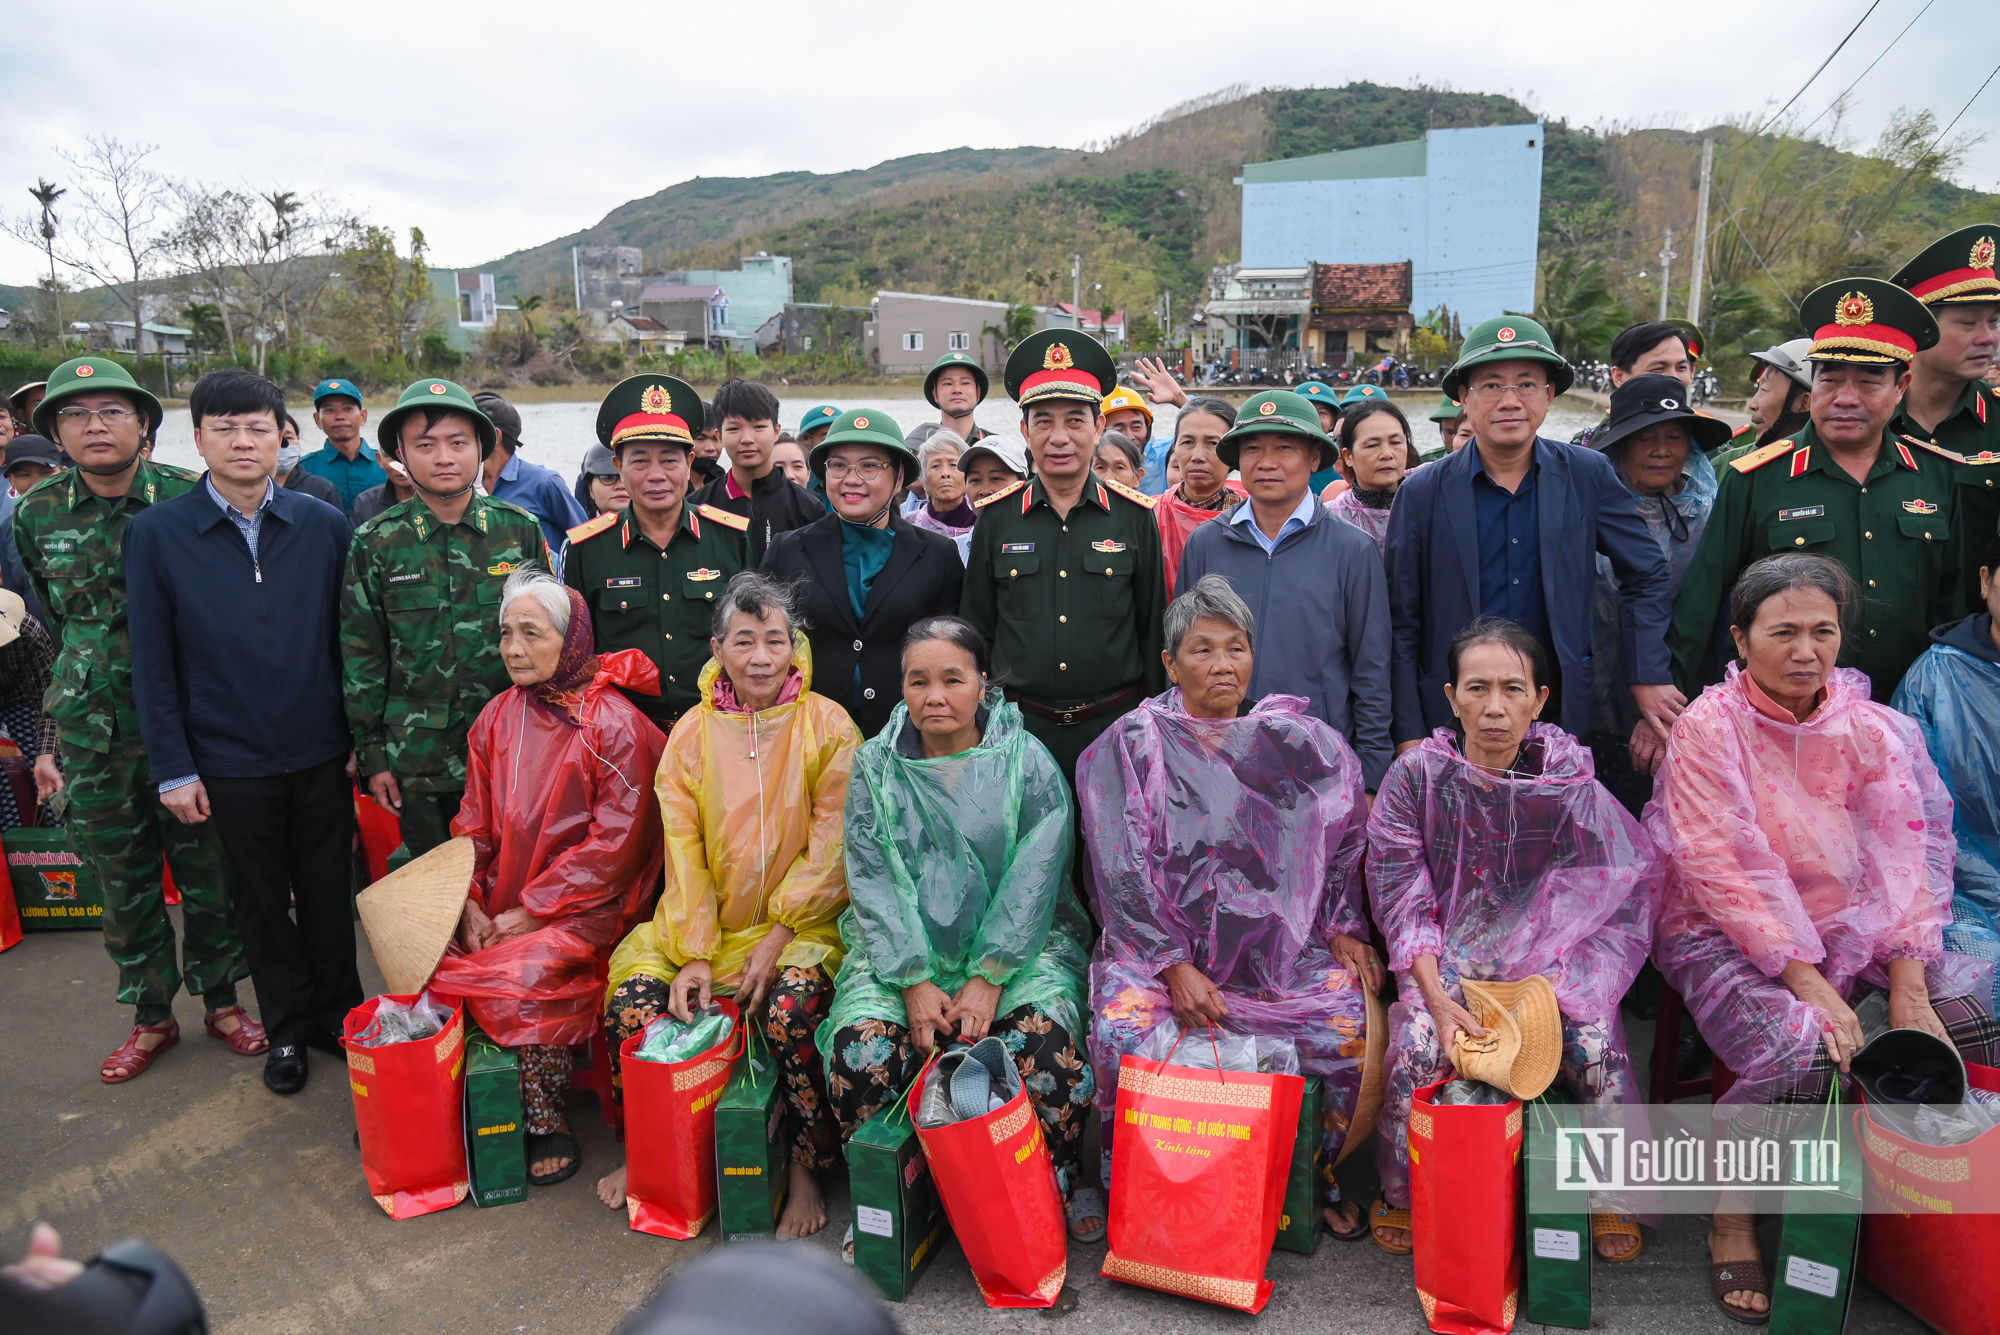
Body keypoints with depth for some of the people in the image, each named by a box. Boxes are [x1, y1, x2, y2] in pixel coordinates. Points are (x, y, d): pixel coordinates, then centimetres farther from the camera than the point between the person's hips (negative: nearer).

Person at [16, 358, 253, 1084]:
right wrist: (51, 738, 11)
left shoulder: (190, 500, -6)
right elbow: (57, 628, 11)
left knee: (207, 870, 8)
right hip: (93, 735, 2)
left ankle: (220, 998, 27)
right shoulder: (36, 515, 3)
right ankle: (151, 1016, 28)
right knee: (123, 880, 11)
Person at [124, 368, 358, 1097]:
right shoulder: (156, 532, -3)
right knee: (261, 901, 13)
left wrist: (362, 738, -1)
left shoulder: (325, 524, -1)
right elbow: (152, 662, -2)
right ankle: (287, 1029, 30)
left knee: (329, 892, 11)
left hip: (321, 752, 1)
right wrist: (173, 768, -5)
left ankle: (339, 1016, 30)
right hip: (230, 761, 0)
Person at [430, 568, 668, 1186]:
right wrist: (472, 903, -5)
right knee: (431, 959, -14)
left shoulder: (614, 724, -10)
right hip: (499, 902, 6)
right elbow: (474, 824, 10)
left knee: (525, 973, -28)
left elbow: (615, 842, -13)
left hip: (585, 907, -6)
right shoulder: (498, 717, 9)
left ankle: (546, 1122, -7)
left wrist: (531, 911, -14)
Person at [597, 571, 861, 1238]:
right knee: (631, 996, -18)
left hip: (804, 922, -3)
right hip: (710, 920, 3)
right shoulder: (692, 733, 4)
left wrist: (778, 936, -15)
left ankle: (806, 1170, -5)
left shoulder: (829, 727, -4)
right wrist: (695, 951, -10)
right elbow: (682, 849, 1)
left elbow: (832, 846, -7)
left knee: (789, 1008, -31)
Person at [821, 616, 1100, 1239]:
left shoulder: (1026, 761, 0)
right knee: (861, 1043, -25)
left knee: (1044, 1031, -29)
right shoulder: (875, 766, 4)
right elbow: (874, 883, -2)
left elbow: (1034, 878, -7)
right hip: (905, 947, 2)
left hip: (1018, 942, -1)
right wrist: (914, 981, -15)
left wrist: (987, 979, -17)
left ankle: (1063, 1188, -2)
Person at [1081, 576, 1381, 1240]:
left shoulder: (1300, 743, 8)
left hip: (1280, 935, 2)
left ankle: (1317, 1174, 9)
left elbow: (1344, 838, 17)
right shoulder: (1130, 746, 0)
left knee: (1346, 1025, -21)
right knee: (1122, 1031, -27)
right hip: (1157, 936, -2)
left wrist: (1345, 926, 7)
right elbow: (1125, 870, -6)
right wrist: (1175, 965, -14)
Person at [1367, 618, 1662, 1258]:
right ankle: (1402, 1193, 1)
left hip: (1545, 948, 1)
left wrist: (1549, 983, -19)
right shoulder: (1417, 774, -7)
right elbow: (1401, 896, -7)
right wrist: (1435, 995, -20)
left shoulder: (1568, 779, -5)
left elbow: (1626, 883, -5)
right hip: (1446, 950, -1)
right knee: (1419, 1043, -26)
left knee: (1596, 1042, -23)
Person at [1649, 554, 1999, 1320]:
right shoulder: (1709, 728, -10)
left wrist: (1907, 987, -13)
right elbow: (1726, 873, -15)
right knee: (1801, 1051, -29)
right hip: (1723, 934, -5)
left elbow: (1900, 858, -2)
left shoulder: (1868, 729, 4)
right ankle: (1730, 1221, -6)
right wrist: (1810, 983, -21)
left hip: (1849, 927, 5)